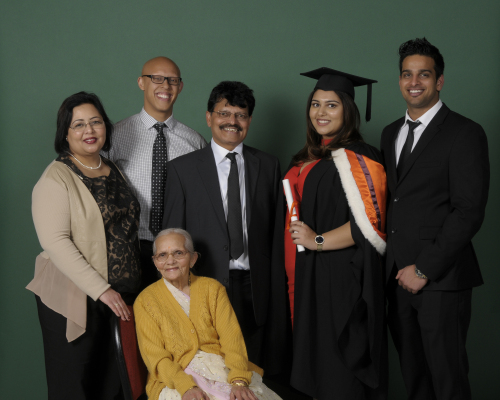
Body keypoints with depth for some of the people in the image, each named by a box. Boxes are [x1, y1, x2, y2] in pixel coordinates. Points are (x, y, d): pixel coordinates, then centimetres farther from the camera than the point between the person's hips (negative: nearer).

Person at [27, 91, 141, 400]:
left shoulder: (114, 171, 12)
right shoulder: (57, 178, -10)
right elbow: (56, 243, -18)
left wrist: (128, 289, 12)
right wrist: (101, 290, -21)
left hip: (122, 297, 6)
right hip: (76, 301, -6)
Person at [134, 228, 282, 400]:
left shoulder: (212, 288, 9)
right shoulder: (145, 302, 3)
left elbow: (231, 338, -1)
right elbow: (156, 358, -4)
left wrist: (239, 381, -18)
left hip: (222, 369, 2)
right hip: (176, 378, -2)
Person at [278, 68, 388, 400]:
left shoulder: (356, 158, -12)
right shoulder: (308, 158, 14)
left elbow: (371, 222, -21)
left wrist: (319, 241, -17)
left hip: (341, 278, -8)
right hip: (309, 275, 8)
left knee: (340, 372, 0)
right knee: (315, 360, 15)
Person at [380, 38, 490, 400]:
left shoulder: (465, 133, -7)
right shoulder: (391, 133, 15)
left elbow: (469, 212, -14)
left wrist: (424, 269, -14)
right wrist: (390, 262, 6)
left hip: (441, 279, -5)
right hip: (398, 275, 6)